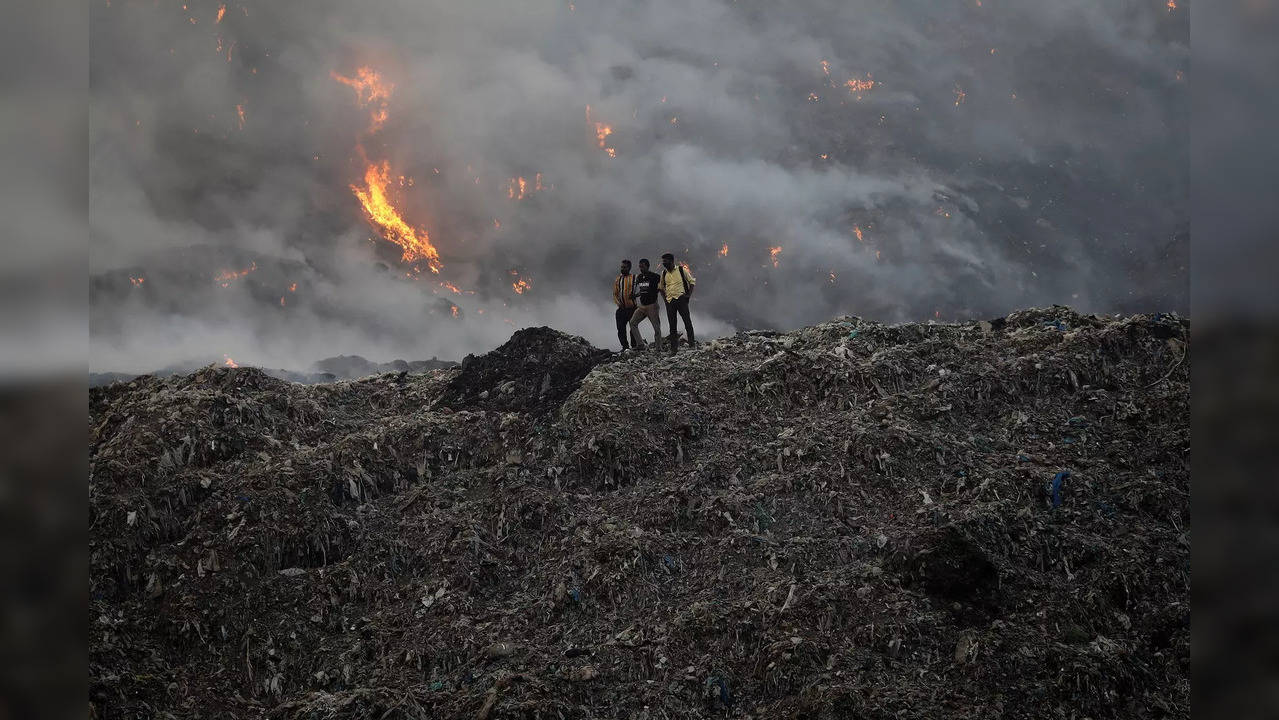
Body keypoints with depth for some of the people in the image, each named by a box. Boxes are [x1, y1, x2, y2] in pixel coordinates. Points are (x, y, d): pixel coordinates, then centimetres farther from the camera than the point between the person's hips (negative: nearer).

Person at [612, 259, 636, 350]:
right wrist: (618, 302, -6)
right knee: (621, 329, 2)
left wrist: (634, 295, -17)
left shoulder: (634, 278, -1)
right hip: (621, 309, 4)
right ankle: (625, 347, 11)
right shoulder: (617, 280, 12)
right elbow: (615, 294, 11)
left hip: (631, 308, -4)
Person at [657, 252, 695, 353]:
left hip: (681, 298, -4)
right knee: (672, 324, 4)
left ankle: (692, 343, 2)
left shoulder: (681, 270, -1)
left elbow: (692, 281, 4)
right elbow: (661, 287, 24)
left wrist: (689, 295, -3)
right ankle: (673, 348, 8)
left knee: (687, 321, -8)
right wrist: (664, 297, 10)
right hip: (669, 301, 4)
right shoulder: (664, 274, 11)